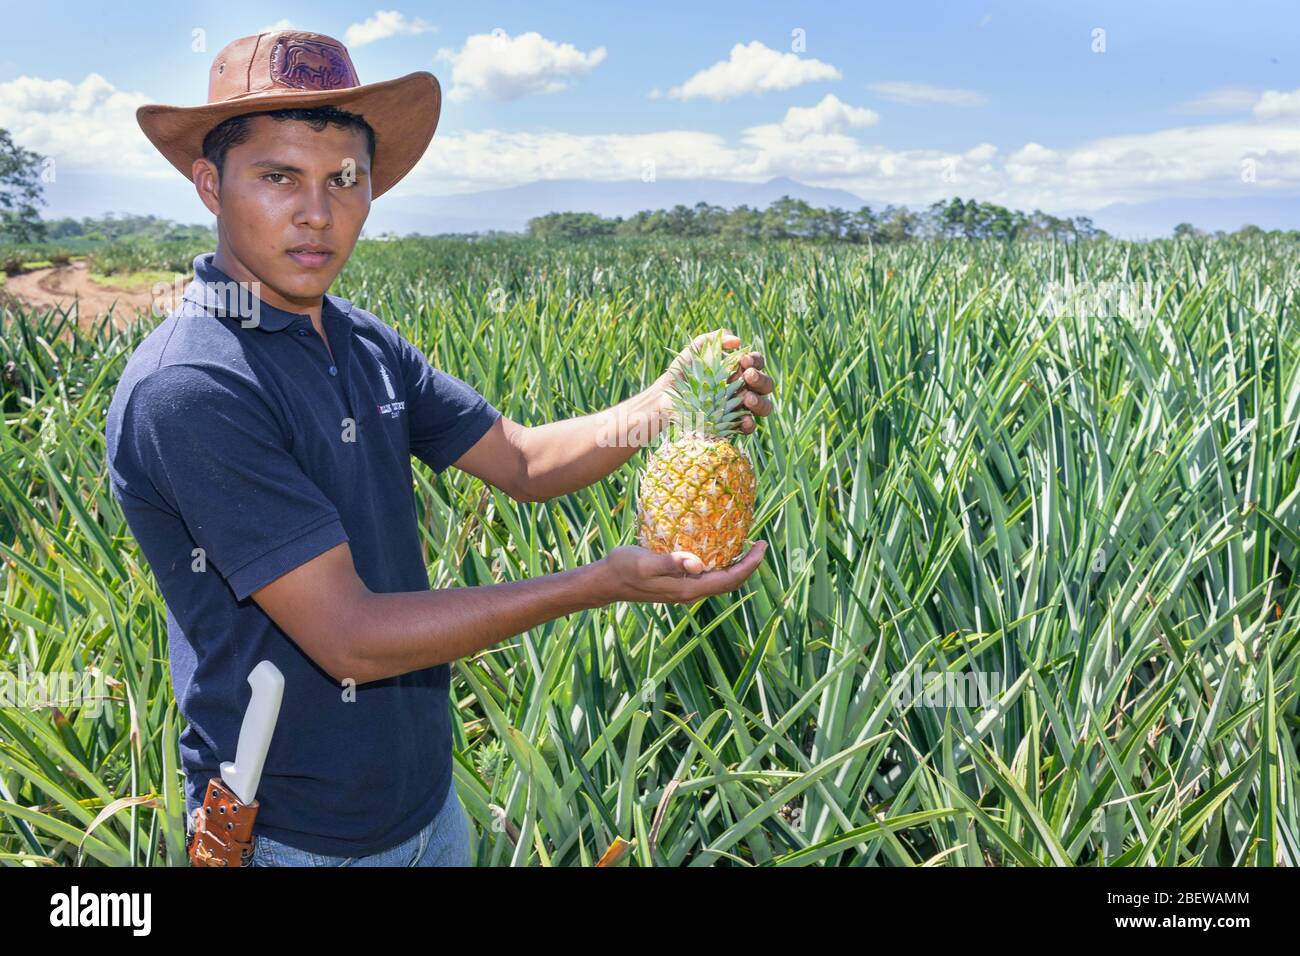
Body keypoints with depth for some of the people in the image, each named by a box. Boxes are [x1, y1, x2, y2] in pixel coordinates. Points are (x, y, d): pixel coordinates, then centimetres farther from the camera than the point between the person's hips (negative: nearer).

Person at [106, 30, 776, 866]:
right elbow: (349, 637, -27)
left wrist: (665, 405, -15)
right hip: (292, 837, -6)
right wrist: (600, 584, -28)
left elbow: (523, 461, 2)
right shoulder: (186, 390, -25)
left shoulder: (365, 345, -1)